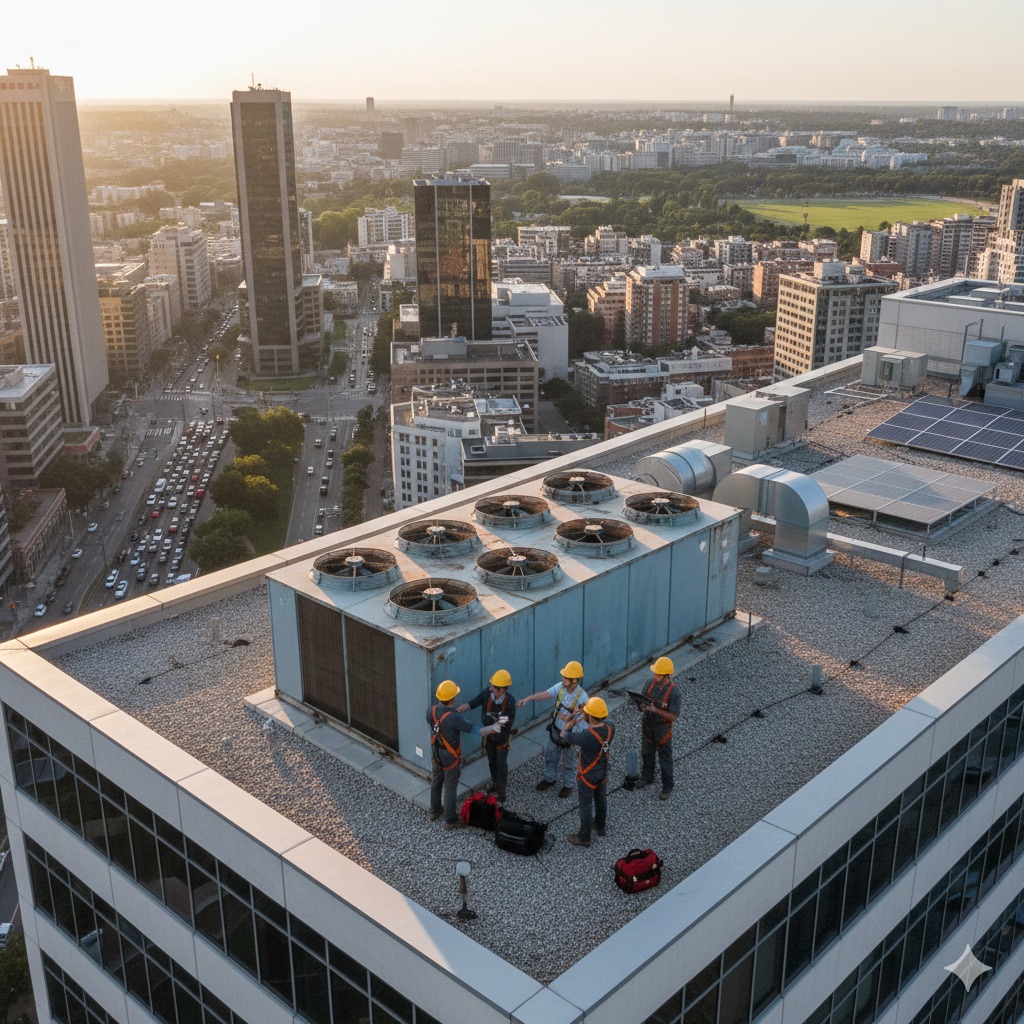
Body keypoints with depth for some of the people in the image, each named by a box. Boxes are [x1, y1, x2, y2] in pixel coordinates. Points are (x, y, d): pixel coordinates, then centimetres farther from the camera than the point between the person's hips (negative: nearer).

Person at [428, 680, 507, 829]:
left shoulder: (431, 712, -15)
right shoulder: (454, 718, -35)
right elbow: (476, 731, -32)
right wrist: (494, 727, -21)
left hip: (436, 755, 6)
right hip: (450, 759, -6)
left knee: (436, 782, 25)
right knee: (450, 788, 11)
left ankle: (435, 811, 45)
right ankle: (450, 820, 26)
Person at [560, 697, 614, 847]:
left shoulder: (587, 736, -39)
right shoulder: (610, 728, -20)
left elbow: (564, 735, -24)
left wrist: (574, 720, -12)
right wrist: (587, 717, -5)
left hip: (587, 776, -6)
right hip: (603, 773, 6)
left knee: (586, 806, 14)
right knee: (601, 800, 27)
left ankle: (584, 837, 31)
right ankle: (600, 827, 50)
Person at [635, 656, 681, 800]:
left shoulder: (674, 692, -27)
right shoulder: (651, 683, -11)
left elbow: (673, 716, -23)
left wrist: (655, 710, -32)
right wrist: (642, 706, -20)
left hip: (662, 730, -5)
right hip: (647, 726, 5)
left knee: (665, 760, 13)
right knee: (646, 754, 25)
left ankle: (667, 787, 32)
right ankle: (646, 778, 48)